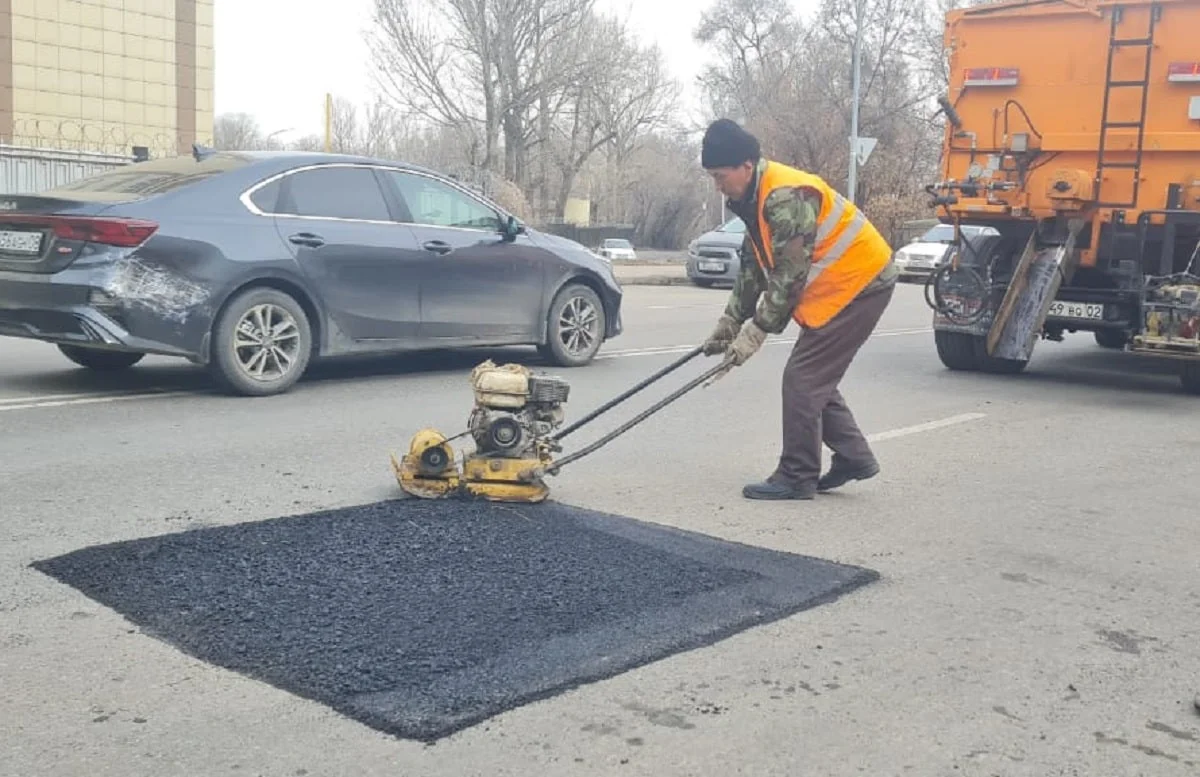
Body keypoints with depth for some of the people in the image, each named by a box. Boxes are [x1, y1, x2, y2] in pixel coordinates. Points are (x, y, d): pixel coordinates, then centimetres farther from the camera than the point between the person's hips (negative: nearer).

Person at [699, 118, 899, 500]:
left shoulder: (786, 197, -25)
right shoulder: (755, 198, 7)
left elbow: (790, 274, -24)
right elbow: (753, 266, 13)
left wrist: (757, 330, -19)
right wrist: (730, 321, 9)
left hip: (858, 283, -10)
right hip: (835, 286, 10)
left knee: (803, 378, -8)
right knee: (814, 377, 13)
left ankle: (797, 478, 0)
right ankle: (854, 457, 21)